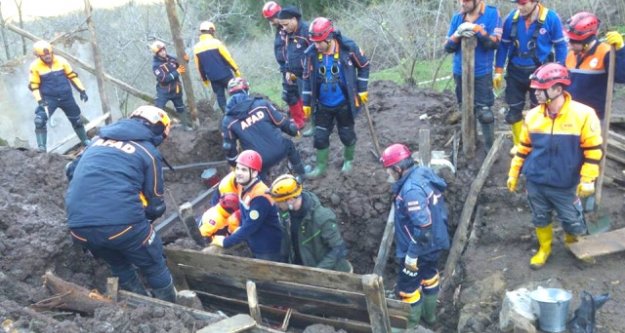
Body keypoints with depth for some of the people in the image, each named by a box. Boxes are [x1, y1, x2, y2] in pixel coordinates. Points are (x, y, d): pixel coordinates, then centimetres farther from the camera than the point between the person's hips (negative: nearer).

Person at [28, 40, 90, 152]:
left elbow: (72, 76, 5)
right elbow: (34, 85, -7)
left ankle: (86, 141, 34)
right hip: (49, 98, -2)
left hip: (66, 96, 2)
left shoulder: (61, 60, -5)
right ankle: (41, 148, -14)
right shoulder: (35, 66, -10)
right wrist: (40, 101, -16)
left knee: (76, 119, 14)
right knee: (40, 121, -21)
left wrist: (82, 90, 3)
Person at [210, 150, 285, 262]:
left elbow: (249, 227, -27)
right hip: (255, 248, 9)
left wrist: (225, 242, -19)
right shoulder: (242, 185, -3)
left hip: (269, 251, -9)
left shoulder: (260, 197, -29)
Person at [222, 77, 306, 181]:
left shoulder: (228, 121, -5)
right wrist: (294, 130, 21)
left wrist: (233, 164, 19)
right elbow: (282, 122, 0)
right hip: (279, 149, 2)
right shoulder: (261, 104, -6)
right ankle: (300, 173, 53)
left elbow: (229, 147, 1)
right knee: (289, 145, 36)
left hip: (260, 161, -1)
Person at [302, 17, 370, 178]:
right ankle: (321, 166, 25)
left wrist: (362, 90, -2)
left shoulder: (348, 47, -18)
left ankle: (348, 160, 38)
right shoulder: (311, 53, -12)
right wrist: (306, 103, 2)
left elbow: (364, 66, -3)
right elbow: (308, 78, 1)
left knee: (346, 134, 13)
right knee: (320, 136, 7)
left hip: (344, 103, -2)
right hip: (323, 105, 2)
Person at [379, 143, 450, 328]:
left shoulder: (411, 189, -32)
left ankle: (410, 325, 30)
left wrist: (412, 255, -21)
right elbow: (435, 209, 9)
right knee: (428, 275, 29)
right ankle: (429, 314, 51)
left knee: (408, 286, 11)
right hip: (435, 242, 9)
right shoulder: (423, 173, -3)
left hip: (420, 248, -9)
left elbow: (423, 227, -32)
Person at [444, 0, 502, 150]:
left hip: (482, 74, -4)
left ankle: (490, 147, 7)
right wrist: (458, 34, -17)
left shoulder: (492, 14, -7)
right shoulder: (457, 18, 3)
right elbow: (448, 47, 2)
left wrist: (476, 29, -23)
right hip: (460, 73, 4)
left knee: (484, 113, -5)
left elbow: (494, 43, -15)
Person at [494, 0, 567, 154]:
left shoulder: (551, 18, -14)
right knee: (513, 110, 9)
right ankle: (519, 144, 28)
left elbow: (560, 46, -4)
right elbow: (504, 45, 3)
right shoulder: (512, 18, -7)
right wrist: (498, 71, 2)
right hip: (515, 72, 3)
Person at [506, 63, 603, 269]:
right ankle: (544, 249, 42)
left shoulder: (583, 114, -15)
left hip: (565, 185, -3)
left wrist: (587, 180, -13)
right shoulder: (532, 115, -3)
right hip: (534, 182, 3)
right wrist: (513, 174, 9)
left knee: (573, 222, 12)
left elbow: (593, 150, -9)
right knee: (540, 219, 18)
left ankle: (573, 245, 44)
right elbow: (523, 148, 7)